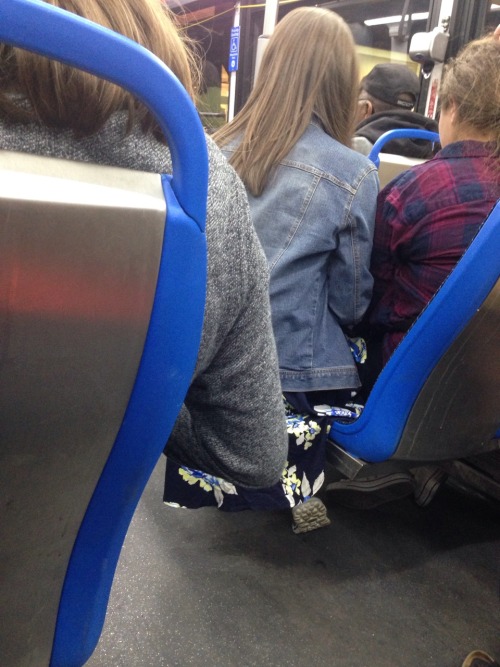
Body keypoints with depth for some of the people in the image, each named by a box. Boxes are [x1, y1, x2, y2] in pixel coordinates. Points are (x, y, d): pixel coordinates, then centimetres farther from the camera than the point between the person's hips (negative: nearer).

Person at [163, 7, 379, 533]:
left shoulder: (219, 150, 0)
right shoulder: (353, 174, -11)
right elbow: (351, 299, -2)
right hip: (292, 373, -3)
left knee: (195, 487, 25)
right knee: (273, 493, 20)